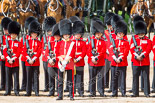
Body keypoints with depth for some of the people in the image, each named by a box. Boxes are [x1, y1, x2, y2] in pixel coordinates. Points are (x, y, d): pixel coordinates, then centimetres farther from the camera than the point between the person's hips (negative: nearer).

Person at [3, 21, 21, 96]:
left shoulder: (18, 43, 4)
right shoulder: (7, 42, 8)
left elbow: (18, 53, -4)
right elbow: (5, 52, 2)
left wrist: (13, 59, -14)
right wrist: (8, 59, -10)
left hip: (15, 63, -2)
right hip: (8, 63, 2)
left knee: (16, 78, -2)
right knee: (8, 78, 5)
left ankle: (16, 91, 2)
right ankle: (8, 91, 10)